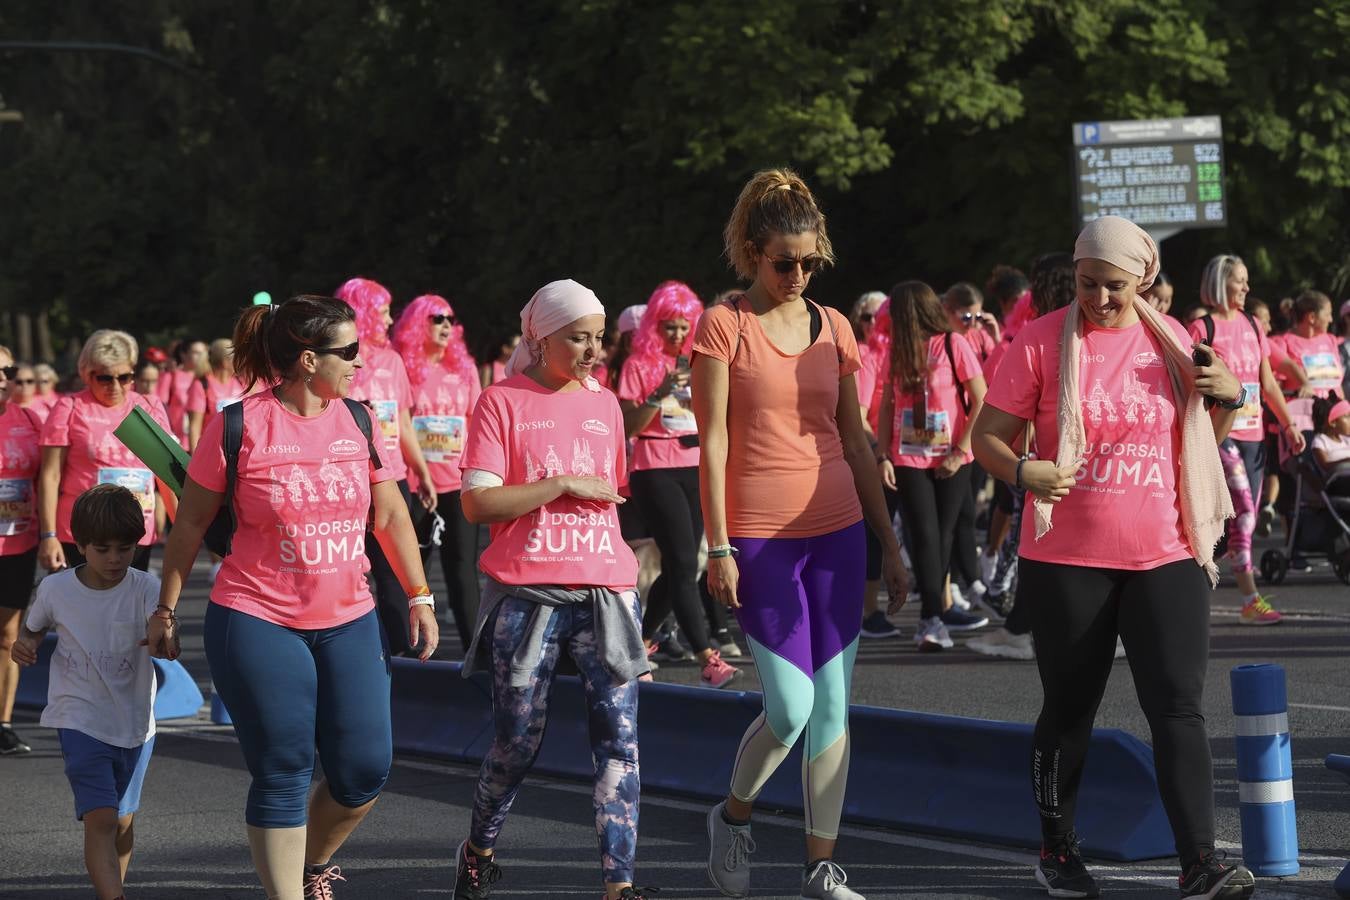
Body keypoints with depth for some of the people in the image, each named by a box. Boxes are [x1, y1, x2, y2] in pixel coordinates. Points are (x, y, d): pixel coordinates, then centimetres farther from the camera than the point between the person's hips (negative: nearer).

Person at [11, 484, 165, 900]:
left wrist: (163, 634, -49)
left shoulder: (145, 589, -12)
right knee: (100, 819, -16)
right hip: (81, 721, -2)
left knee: (123, 820, 17)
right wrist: (23, 645, -11)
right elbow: (34, 629, 12)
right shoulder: (56, 589, -8)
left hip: (135, 723, 2)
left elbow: (167, 646, -26)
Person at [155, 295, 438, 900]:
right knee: (282, 777, -2)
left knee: (365, 771, 2)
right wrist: (167, 608, 2)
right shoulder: (239, 427, -9)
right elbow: (191, 523, 0)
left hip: (348, 622, 5)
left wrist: (419, 597, 13)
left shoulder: (359, 422, 5)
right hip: (257, 623, -5)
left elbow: (390, 515, 15)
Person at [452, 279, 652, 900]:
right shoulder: (503, 401, -2)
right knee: (517, 743, 3)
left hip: (605, 588, 4)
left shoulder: (605, 405, 14)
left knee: (619, 737, -8)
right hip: (526, 593, -4)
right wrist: (563, 485, -13)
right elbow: (477, 502, -10)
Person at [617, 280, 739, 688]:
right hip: (655, 472, -6)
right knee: (684, 564, -14)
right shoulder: (639, 365, -2)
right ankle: (707, 659, -22)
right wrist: (661, 393, -20)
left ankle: (643, 640, 24)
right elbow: (629, 426, -6)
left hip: (696, 470, 6)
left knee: (679, 566, 6)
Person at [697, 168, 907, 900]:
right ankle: (732, 817, 19)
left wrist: (889, 544, 11)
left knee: (833, 704, 3)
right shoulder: (723, 326, -4)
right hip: (760, 537, -4)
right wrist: (718, 546, -10)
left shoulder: (833, 328, 9)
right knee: (791, 708, -9)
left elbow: (855, 439, 13)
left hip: (837, 531, 5)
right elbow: (712, 441, -6)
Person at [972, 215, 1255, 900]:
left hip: (1166, 558, 2)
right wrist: (1023, 471, -24)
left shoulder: (1170, 341, 7)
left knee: (1179, 706, -8)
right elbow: (987, 435, -3)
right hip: (1069, 561, -2)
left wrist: (1228, 398, -2)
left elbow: (1203, 442, 19)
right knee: (1069, 709, 9)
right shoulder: (1041, 342, -3)